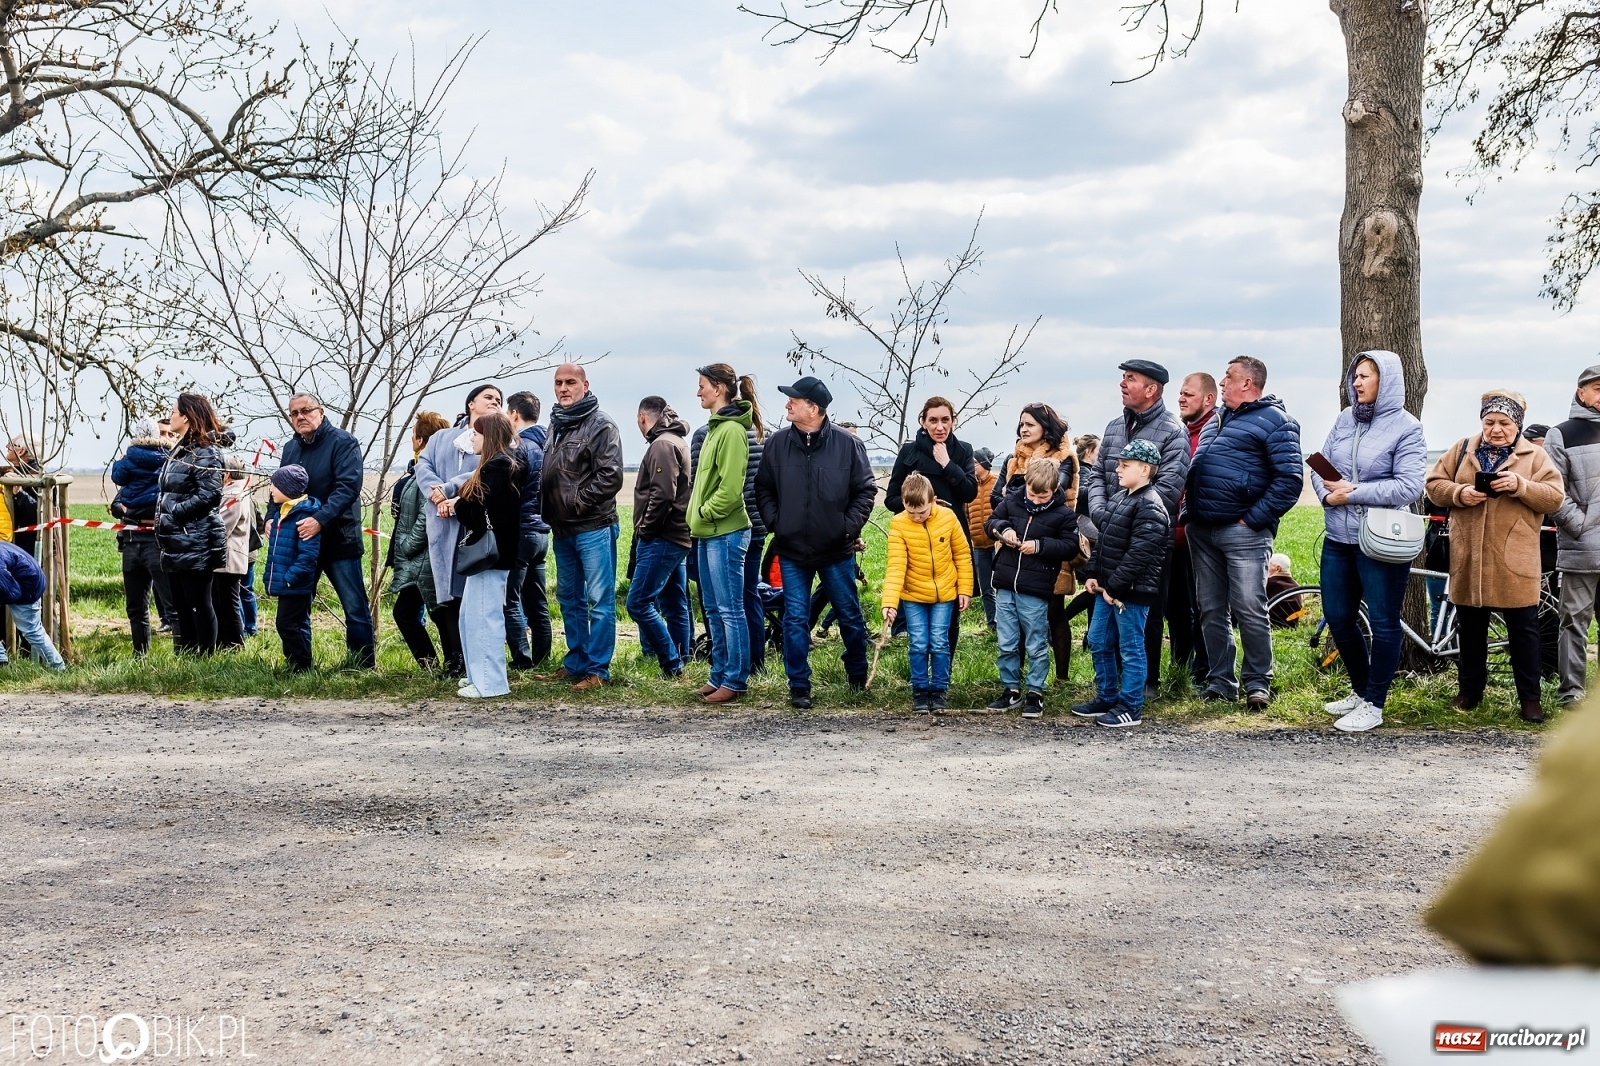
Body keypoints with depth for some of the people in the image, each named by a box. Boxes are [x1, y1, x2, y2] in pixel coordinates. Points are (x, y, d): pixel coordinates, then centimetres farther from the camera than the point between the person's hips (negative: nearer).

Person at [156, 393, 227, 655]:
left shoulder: (205, 452, -12)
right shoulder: (179, 450, 17)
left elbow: (210, 494, -22)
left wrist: (174, 512, -17)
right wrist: (163, 517, 7)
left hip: (195, 543, -10)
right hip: (176, 543, 10)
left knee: (199, 604, -4)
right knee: (181, 604, 13)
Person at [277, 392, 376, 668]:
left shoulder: (343, 442, -8)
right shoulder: (290, 448, 12)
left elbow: (348, 487, -20)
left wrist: (321, 520, -31)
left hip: (338, 539, -6)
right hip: (298, 541, 6)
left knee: (356, 609, 0)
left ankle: (364, 666, 9)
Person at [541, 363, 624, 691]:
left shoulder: (600, 424, -9)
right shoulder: (556, 424, 14)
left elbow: (610, 476, -17)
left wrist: (578, 503, -14)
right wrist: (549, 510, 10)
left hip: (594, 526, -8)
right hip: (562, 528, 9)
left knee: (600, 600, -3)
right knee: (569, 597, 16)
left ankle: (598, 670, 1)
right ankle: (576, 662, 27)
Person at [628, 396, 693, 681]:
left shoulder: (662, 445, -12)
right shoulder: (678, 442, 18)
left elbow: (662, 494, -22)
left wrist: (645, 529, -12)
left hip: (661, 539, -10)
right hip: (677, 537, 10)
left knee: (638, 602, -10)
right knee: (674, 605, 12)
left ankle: (672, 665, -9)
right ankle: (680, 663, 15)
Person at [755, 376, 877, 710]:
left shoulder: (848, 443, -8)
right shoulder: (778, 443, -2)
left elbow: (866, 490, -1)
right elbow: (763, 488, 8)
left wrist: (850, 527, -9)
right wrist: (774, 522, -3)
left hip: (837, 551, -1)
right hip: (792, 550, 1)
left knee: (850, 615, 12)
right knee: (795, 619, 1)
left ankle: (858, 676, 33)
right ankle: (799, 687, 11)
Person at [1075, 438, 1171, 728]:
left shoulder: (1150, 507, -17)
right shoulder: (1119, 499, 14)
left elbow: (1139, 554, -23)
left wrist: (1114, 585, -22)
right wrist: (1094, 574, 10)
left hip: (1132, 592, -10)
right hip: (1108, 589, 10)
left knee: (1130, 649, 0)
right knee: (1098, 642, 16)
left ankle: (1131, 707, 9)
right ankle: (1106, 698, 29)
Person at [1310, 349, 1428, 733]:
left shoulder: (1406, 427, -9)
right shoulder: (1345, 419, 7)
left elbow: (1408, 487, -17)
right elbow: (1320, 466, 8)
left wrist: (1353, 493, -17)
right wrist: (1327, 495, -12)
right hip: (1338, 538, 6)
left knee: (1383, 623, 3)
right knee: (1338, 618, 14)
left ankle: (1373, 705, 14)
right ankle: (1361, 690, 32)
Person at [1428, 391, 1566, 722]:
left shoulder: (1535, 456, 4)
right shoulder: (1462, 450, 9)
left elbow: (1555, 497, -3)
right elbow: (1434, 484, 7)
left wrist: (1520, 486, -19)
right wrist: (1458, 493, -13)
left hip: (1514, 560, -2)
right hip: (1470, 558, 2)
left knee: (1523, 629, 2)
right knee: (1470, 627, 12)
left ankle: (1529, 698, 10)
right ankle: (1469, 690, 24)